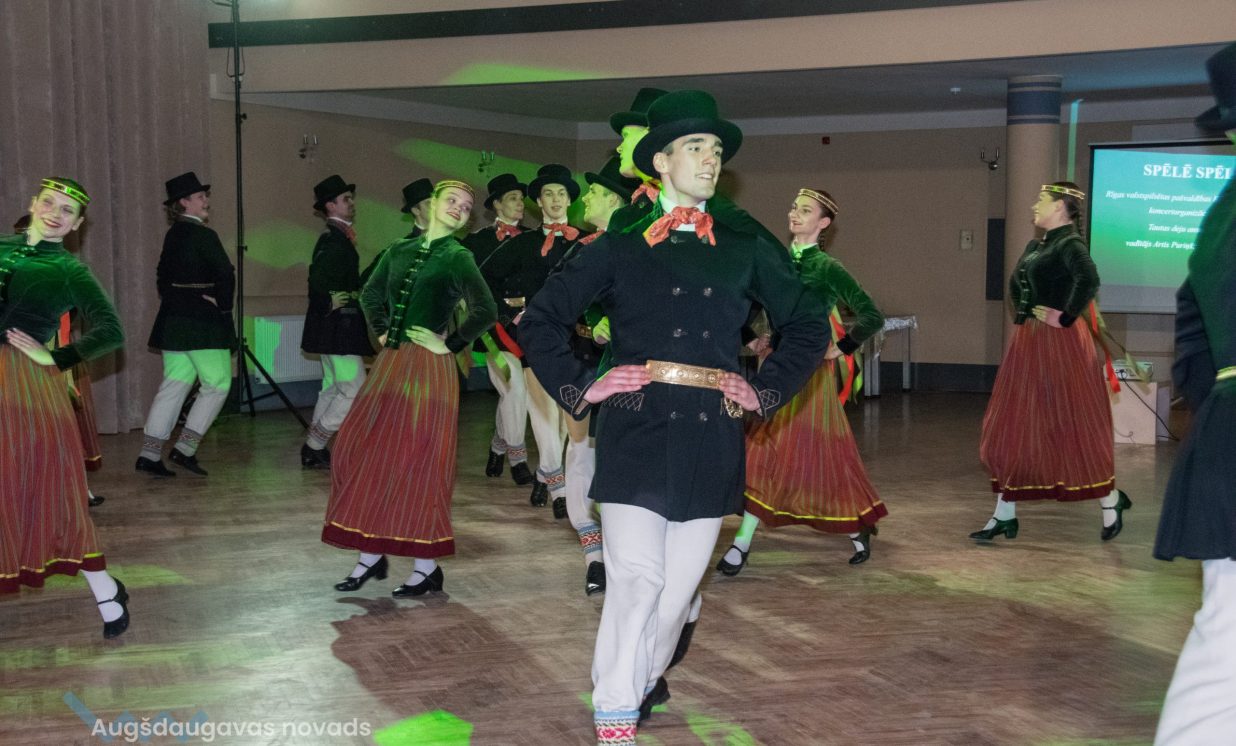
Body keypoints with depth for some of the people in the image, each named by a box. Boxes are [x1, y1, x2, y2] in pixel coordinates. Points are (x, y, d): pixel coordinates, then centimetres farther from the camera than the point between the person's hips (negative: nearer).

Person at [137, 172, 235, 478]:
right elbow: (226, 274, -22)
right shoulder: (203, 236, -14)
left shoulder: (173, 235, 12)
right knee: (217, 384, 3)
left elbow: (163, 275, 19)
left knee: (173, 385, 10)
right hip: (203, 324, -8)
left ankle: (149, 454, 8)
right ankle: (185, 448, -2)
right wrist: (223, 303, -8)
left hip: (173, 322, 8)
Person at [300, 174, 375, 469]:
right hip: (338, 325, -11)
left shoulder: (337, 237, 15)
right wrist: (329, 304, -17)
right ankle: (314, 447, -2)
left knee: (332, 389, 15)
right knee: (355, 390, -8)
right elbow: (318, 279, -29)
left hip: (334, 328, 11)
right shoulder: (334, 239, -16)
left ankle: (314, 451, 20)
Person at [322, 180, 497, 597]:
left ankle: (427, 567, 8)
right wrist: (381, 331, 14)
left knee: (418, 460, -3)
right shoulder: (401, 251, 11)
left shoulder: (458, 258, -5)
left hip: (428, 369, -6)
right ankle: (371, 555, 16)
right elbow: (371, 294, 26)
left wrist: (451, 344, -11)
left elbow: (485, 311, -16)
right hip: (391, 363, 6)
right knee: (363, 452, 4)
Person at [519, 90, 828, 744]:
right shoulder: (621, 247, 5)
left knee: (678, 583, 6)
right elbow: (541, 320, 8)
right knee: (635, 578, -10)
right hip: (635, 431, -3)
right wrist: (579, 390, -1)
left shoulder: (744, 251, 11)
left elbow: (808, 325, 20)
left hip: (710, 438, 3)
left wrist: (766, 391, 10)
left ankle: (644, 682, 28)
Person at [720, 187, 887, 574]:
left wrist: (840, 348, -9)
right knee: (763, 449, 3)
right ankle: (743, 540, 7)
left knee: (816, 451, 1)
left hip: (809, 369, -5)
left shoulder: (826, 268, -9)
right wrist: (764, 335, 8)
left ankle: (857, 527, 21)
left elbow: (872, 316, -11)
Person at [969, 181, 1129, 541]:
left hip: (1058, 343, -9)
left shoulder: (1070, 244, -13)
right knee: (1014, 427, 8)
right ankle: (1004, 515, 13)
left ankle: (1111, 502, 15)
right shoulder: (1035, 245, 14)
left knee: (1071, 424, -2)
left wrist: (1065, 316, -24)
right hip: (1029, 343, 9)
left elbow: (1089, 280, -31)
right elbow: (1015, 284, 31)